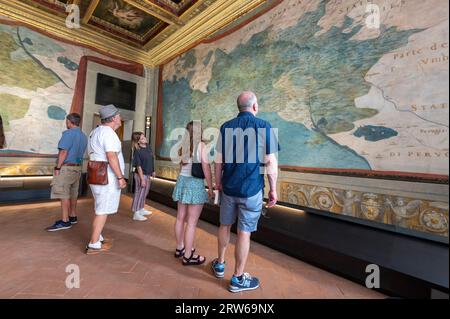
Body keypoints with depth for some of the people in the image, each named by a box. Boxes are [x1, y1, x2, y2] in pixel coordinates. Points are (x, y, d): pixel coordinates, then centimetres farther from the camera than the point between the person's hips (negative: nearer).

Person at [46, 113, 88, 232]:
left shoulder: (69, 133, -12)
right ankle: (73, 217, 22)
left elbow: (64, 152, -18)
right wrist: (77, 166, 15)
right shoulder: (83, 136, 12)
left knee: (63, 194, -5)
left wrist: (57, 167, -14)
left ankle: (65, 221, -3)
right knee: (73, 193, 14)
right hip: (77, 167, 8)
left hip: (66, 167, -8)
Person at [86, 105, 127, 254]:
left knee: (101, 209, 20)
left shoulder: (95, 132, 16)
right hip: (107, 178, -10)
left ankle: (97, 238, 30)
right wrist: (120, 177, -23)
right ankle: (94, 245, 7)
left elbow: (93, 155, 21)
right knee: (103, 211, -1)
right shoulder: (108, 132, -15)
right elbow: (111, 156, -24)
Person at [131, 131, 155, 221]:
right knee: (139, 193, 2)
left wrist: (153, 171, 17)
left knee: (145, 193, 20)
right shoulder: (137, 151, -20)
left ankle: (142, 209, 36)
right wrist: (142, 179, -21)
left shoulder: (148, 146, 2)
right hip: (141, 175, -8)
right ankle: (136, 214, 14)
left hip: (148, 174, 8)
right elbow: (138, 166, -20)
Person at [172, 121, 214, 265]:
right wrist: (210, 188, -7)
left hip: (182, 180, 7)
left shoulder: (183, 146, 8)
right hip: (195, 183, -7)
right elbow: (206, 168, -13)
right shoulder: (201, 145, -10)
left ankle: (180, 248, 32)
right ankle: (188, 256, 13)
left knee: (181, 217, 16)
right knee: (192, 221, 1)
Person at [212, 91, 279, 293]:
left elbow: (219, 159, 4)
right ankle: (238, 279, 24)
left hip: (228, 187, 4)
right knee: (244, 233, 7)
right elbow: (271, 162, -10)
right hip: (251, 189, -3)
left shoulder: (226, 127, 2)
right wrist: (273, 189, 0)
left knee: (225, 226, 20)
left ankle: (220, 265, 38)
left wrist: (218, 182, 15)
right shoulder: (264, 127, -8)